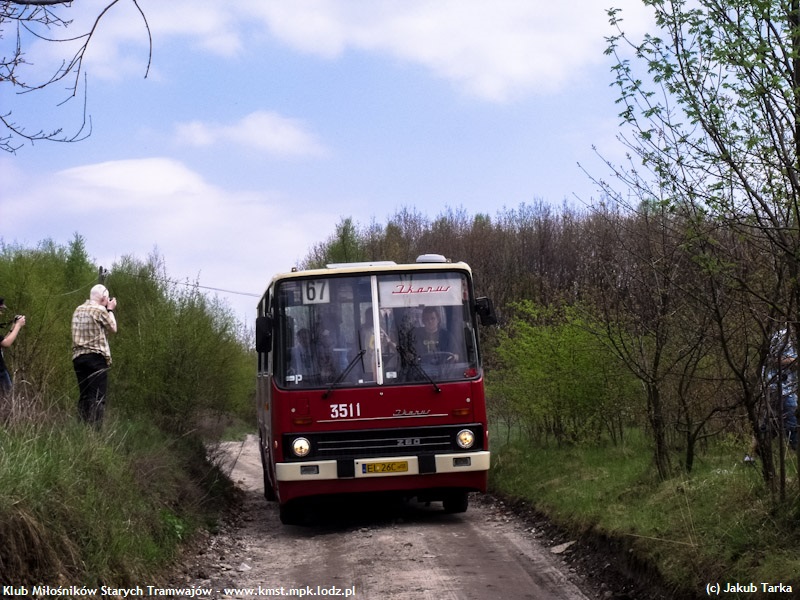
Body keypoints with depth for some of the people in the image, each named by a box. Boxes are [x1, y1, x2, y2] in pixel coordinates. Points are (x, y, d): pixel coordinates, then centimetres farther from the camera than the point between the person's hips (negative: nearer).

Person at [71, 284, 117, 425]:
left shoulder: (78, 310, 13)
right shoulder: (100, 310, -8)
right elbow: (113, 328, 4)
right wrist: (110, 310, 15)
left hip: (78, 357, 7)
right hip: (96, 357, -7)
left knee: (84, 396, 11)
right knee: (98, 397, -8)